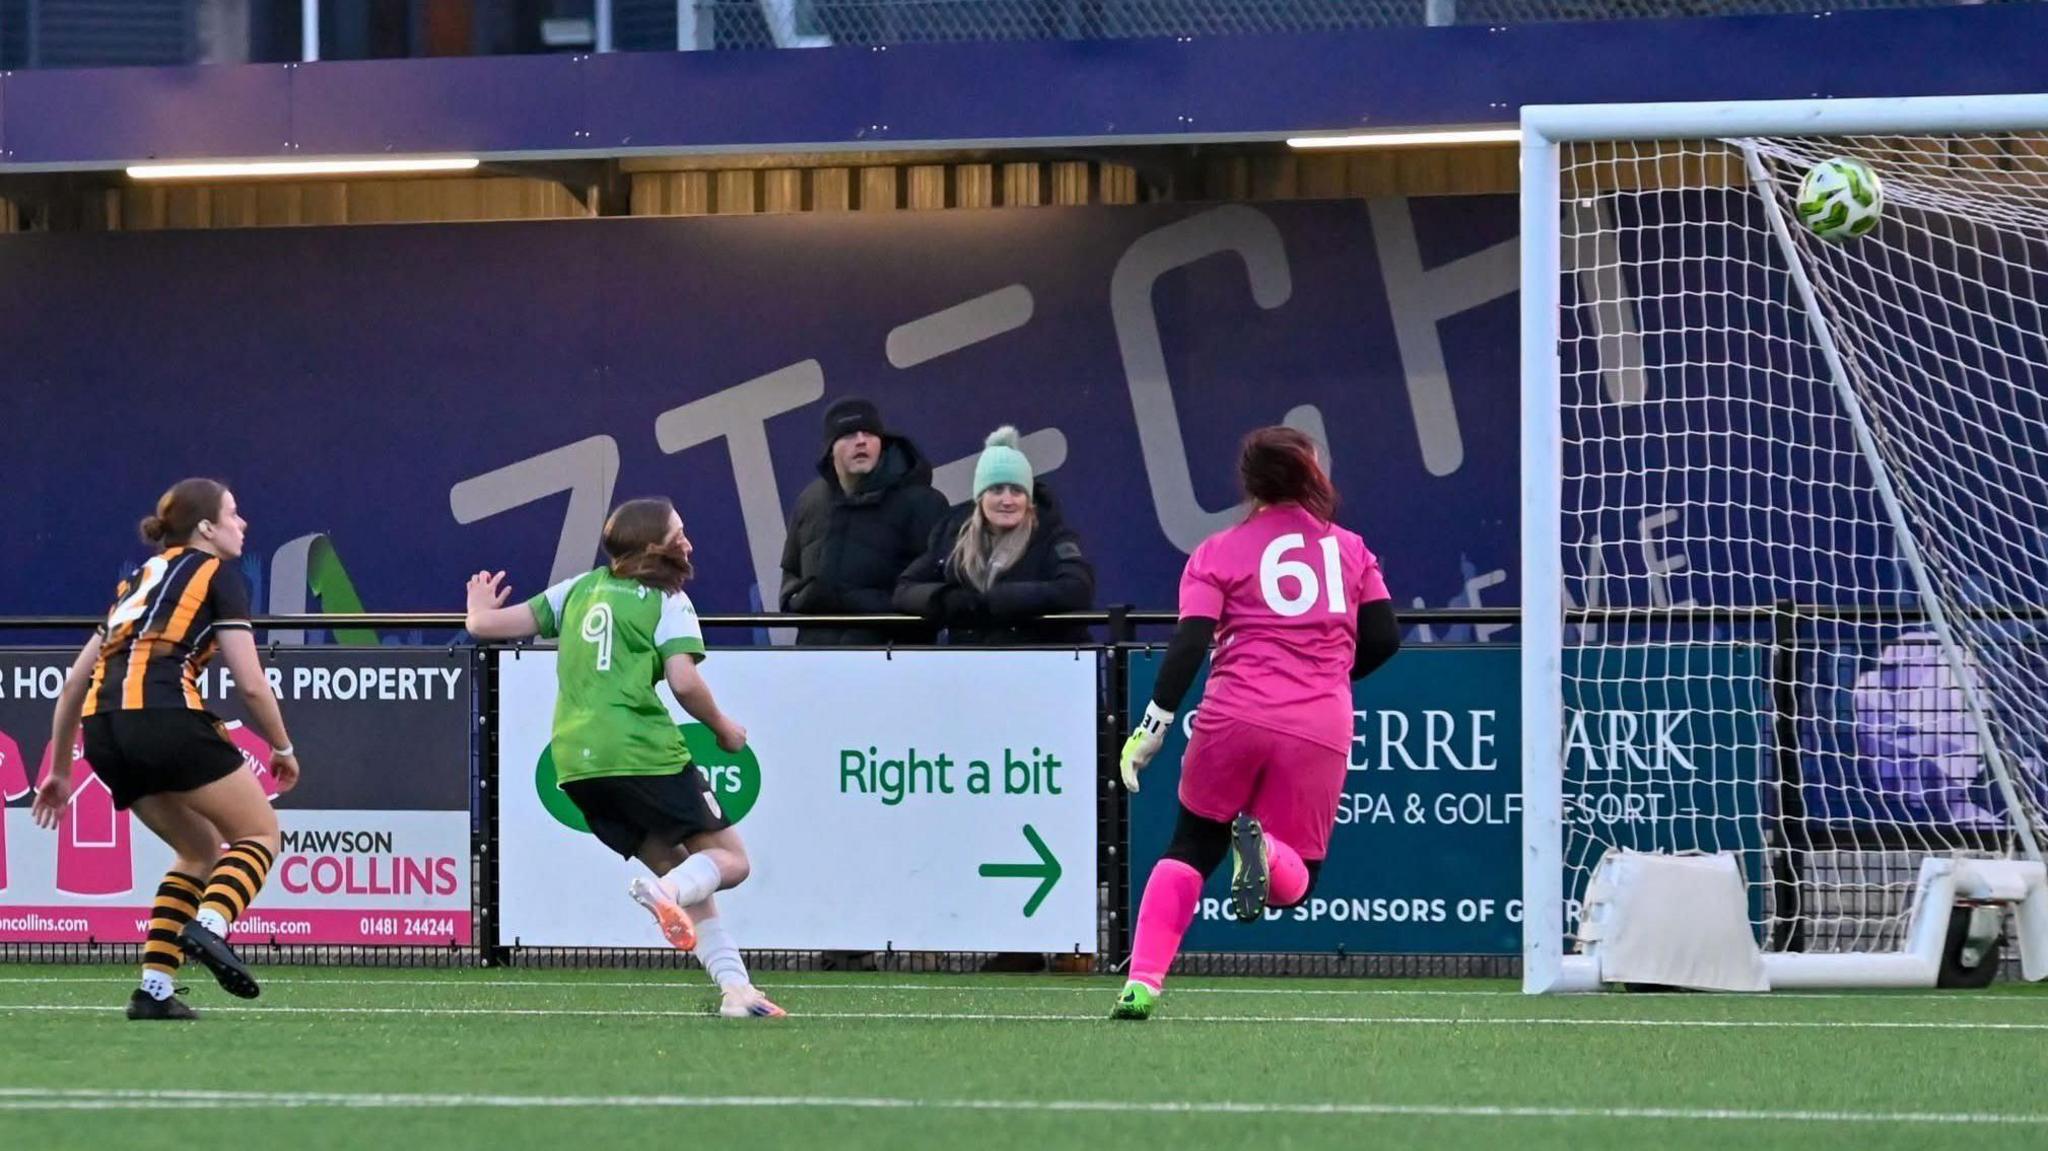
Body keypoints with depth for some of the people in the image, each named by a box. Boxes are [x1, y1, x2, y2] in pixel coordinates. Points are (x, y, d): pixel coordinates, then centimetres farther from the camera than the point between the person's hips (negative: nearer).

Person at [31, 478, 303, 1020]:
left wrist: (60, 768, 35)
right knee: (259, 832, 8)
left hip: (101, 731, 7)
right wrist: (283, 748, 16)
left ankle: (154, 987, 8)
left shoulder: (139, 579, 29)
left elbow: (74, 682, 29)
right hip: (165, 715, -7)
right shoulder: (217, 573, 9)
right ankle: (209, 926, -20)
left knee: (202, 850, 22)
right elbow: (252, 684, 1)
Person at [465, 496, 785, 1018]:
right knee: (729, 859, 1)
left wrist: (480, 613, 40)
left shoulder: (581, 589, 18)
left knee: (680, 870, 14)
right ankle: (664, 891, -32)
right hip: (642, 753, -6)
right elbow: (684, 682, -11)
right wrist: (724, 729, 6)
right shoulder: (667, 602, 2)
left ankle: (734, 987, 1)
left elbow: (490, 625, 16)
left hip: (574, 761, 6)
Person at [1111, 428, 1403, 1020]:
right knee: (1295, 880, 10)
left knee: (1191, 847, 18)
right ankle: (1266, 850, -27)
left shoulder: (1217, 553, 9)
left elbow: (1189, 644, -4)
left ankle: (1142, 982, 1)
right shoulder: (1350, 549, 14)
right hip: (1320, 728, 0)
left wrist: (1153, 726, -5)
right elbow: (1383, 639, 10)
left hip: (1233, 716, 0)